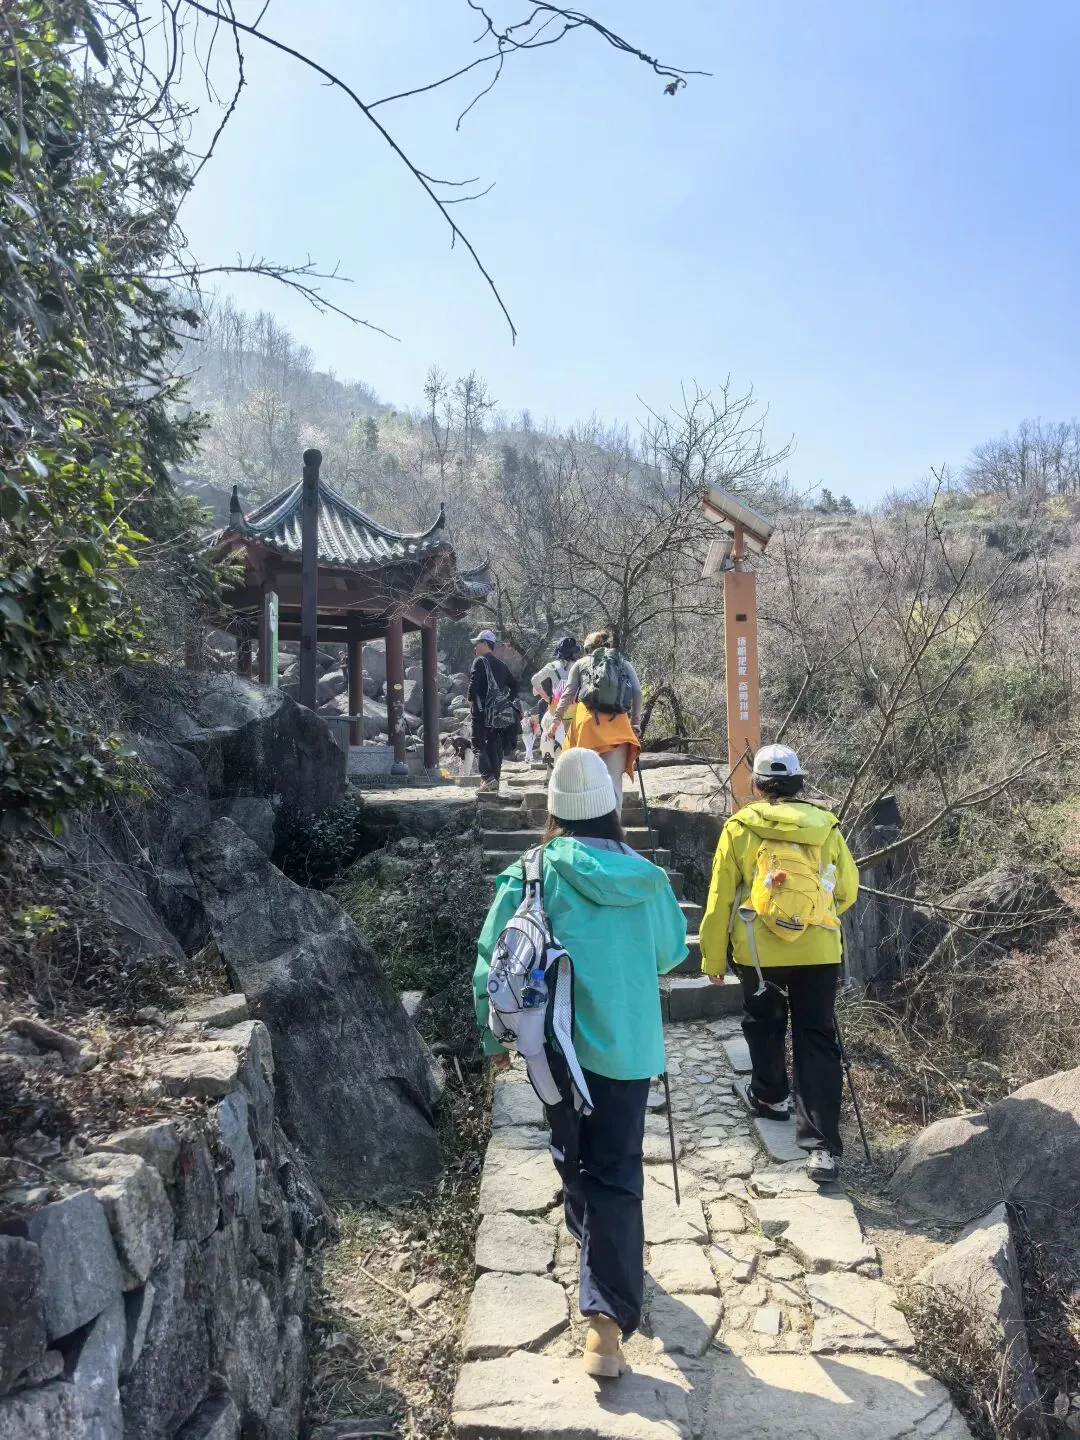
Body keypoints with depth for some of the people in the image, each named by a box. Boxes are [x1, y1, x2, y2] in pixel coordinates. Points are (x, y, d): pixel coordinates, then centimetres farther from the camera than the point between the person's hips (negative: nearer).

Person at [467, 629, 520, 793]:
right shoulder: (501, 665, 16)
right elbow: (514, 685, 19)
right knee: (495, 747, 10)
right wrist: (507, 700, 17)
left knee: (479, 745, -5)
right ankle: (495, 780, 10)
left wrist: (471, 700, -3)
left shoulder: (480, 661, -6)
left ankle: (487, 778, -18)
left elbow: (473, 683, -16)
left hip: (482, 711, -7)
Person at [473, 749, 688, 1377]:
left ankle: (604, 1245, 46)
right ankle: (608, 1321, 0)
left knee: (576, 1156, 23)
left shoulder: (533, 875, -11)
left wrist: (494, 1034, 6)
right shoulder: (647, 878, -5)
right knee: (617, 1171, 5)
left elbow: (492, 962, -8)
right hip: (630, 1045, 0)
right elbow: (674, 951, 12)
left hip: (558, 1043, 0)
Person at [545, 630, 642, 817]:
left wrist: (555, 720, 16)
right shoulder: (624, 662, 22)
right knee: (613, 780, -2)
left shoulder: (580, 663, 20)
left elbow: (568, 695, 11)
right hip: (618, 723, 0)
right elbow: (637, 692, 9)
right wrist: (635, 723, 14)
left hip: (588, 719, 0)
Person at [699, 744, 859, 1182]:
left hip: (759, 951, -1)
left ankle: (770, 1096, 43)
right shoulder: (825, 827, 1)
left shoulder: (740, 828, -4)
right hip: (818, 950, 1)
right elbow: (847, 890, 10)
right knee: (817, 1041, 5)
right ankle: (824, 1146, 2)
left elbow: (720, 900, -3)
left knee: (763, 1024, 24)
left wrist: (713, 957, 6)